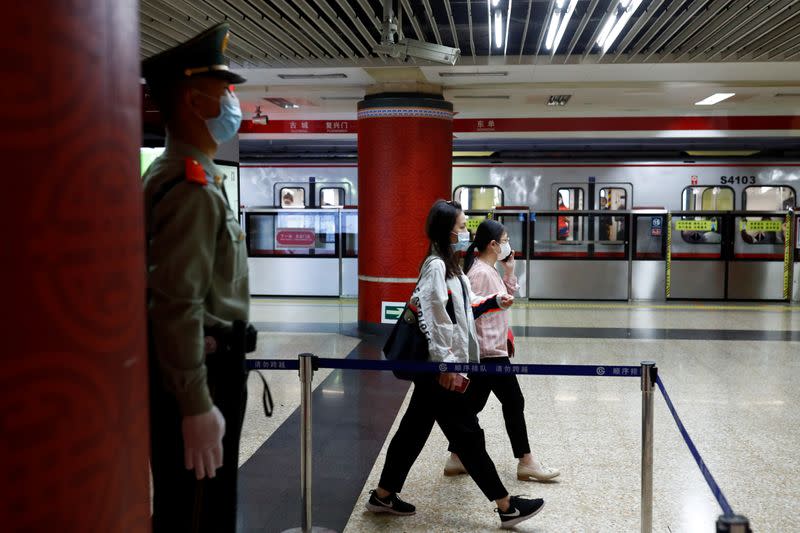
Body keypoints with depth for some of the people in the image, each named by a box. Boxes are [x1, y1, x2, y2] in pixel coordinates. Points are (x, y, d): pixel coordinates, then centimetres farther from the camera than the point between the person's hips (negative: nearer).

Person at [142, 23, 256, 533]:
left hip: (208, 367, 10)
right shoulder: (192, 187, -20)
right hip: (196, 376, -10)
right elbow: (177, 305, -27)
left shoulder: (191, 175, 14)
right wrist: (196, 406, -26)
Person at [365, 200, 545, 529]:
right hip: (438, 369, -10)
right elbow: (434, 319, -22)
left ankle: (383, 496, 26)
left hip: (435, 368, 10)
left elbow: (461, 308, 22)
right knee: (467, 435, -1)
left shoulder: (450, 266, 13)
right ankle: (507, 507, 8)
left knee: (414, 429, 16)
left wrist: (493, 302, 13)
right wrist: (447, 365, -22)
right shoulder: (436, 267, -17)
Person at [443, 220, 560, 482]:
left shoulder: (490, 270, 13)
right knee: (513, 402, -1)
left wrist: (509, 272, 10)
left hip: (492, 350, 10)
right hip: (490, 352, -10)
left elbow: (507, 295, 23)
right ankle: (526, 462, 10)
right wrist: (486, 347, -21)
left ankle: (456, 459, 19)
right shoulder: (481, 273, -18)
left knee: (474, 403, 13)